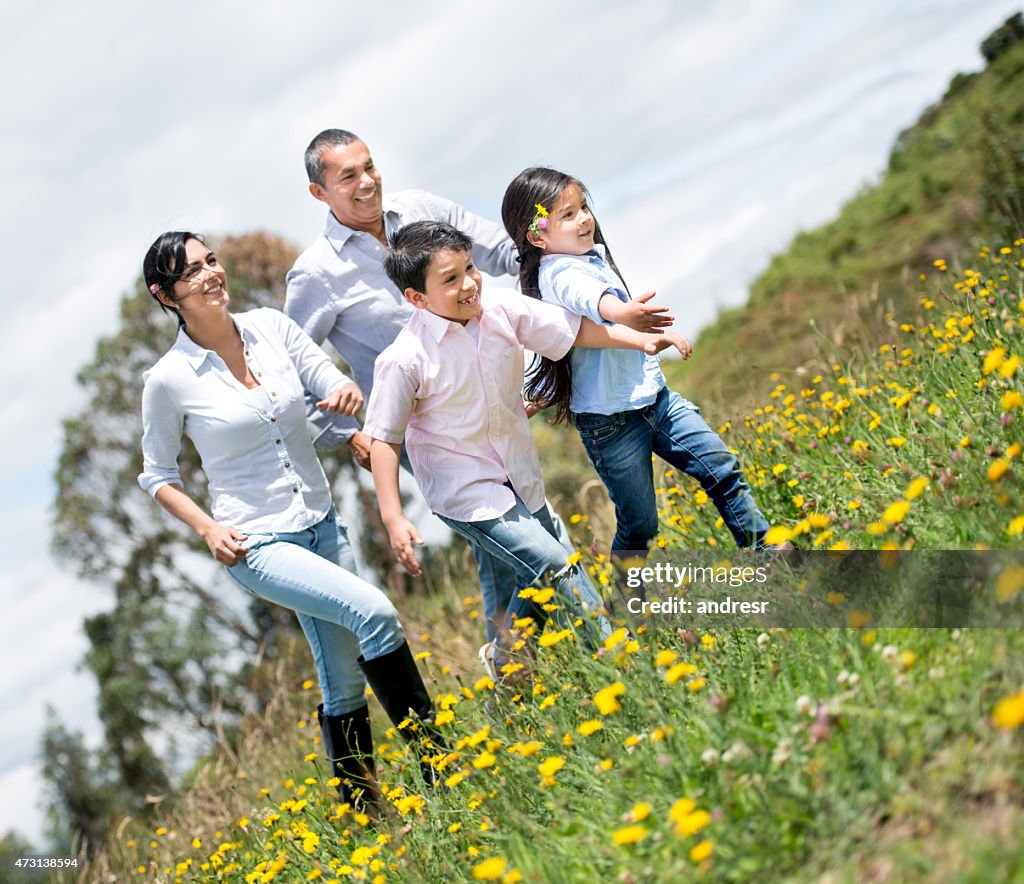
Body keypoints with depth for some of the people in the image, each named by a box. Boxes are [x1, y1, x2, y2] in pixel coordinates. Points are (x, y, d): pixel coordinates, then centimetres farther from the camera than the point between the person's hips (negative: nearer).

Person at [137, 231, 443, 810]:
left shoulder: (271, 327, -1)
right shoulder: (169, 381, -10)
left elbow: (335, 387, 3)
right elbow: (157, 474, 2)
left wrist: (347, 394, -21)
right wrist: (207, 527, -12)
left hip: (323, 524, 5)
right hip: (257, 544, -5)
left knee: (345, 680, 9)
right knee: (374, 611, -23)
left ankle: (363, 809, 24)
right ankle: (436, 756, -11)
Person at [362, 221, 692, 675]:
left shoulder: (502, 309, -9)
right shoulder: (404, 359, -22)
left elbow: (573, 330, 2)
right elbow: (384, 440, -15)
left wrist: (640, 339, -4)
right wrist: (393, 519, -19)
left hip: (521, 479, 7)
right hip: (466, 494, -6)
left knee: (540, 579, 18)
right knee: (556, 565, -16)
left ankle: (504, 659, 40)